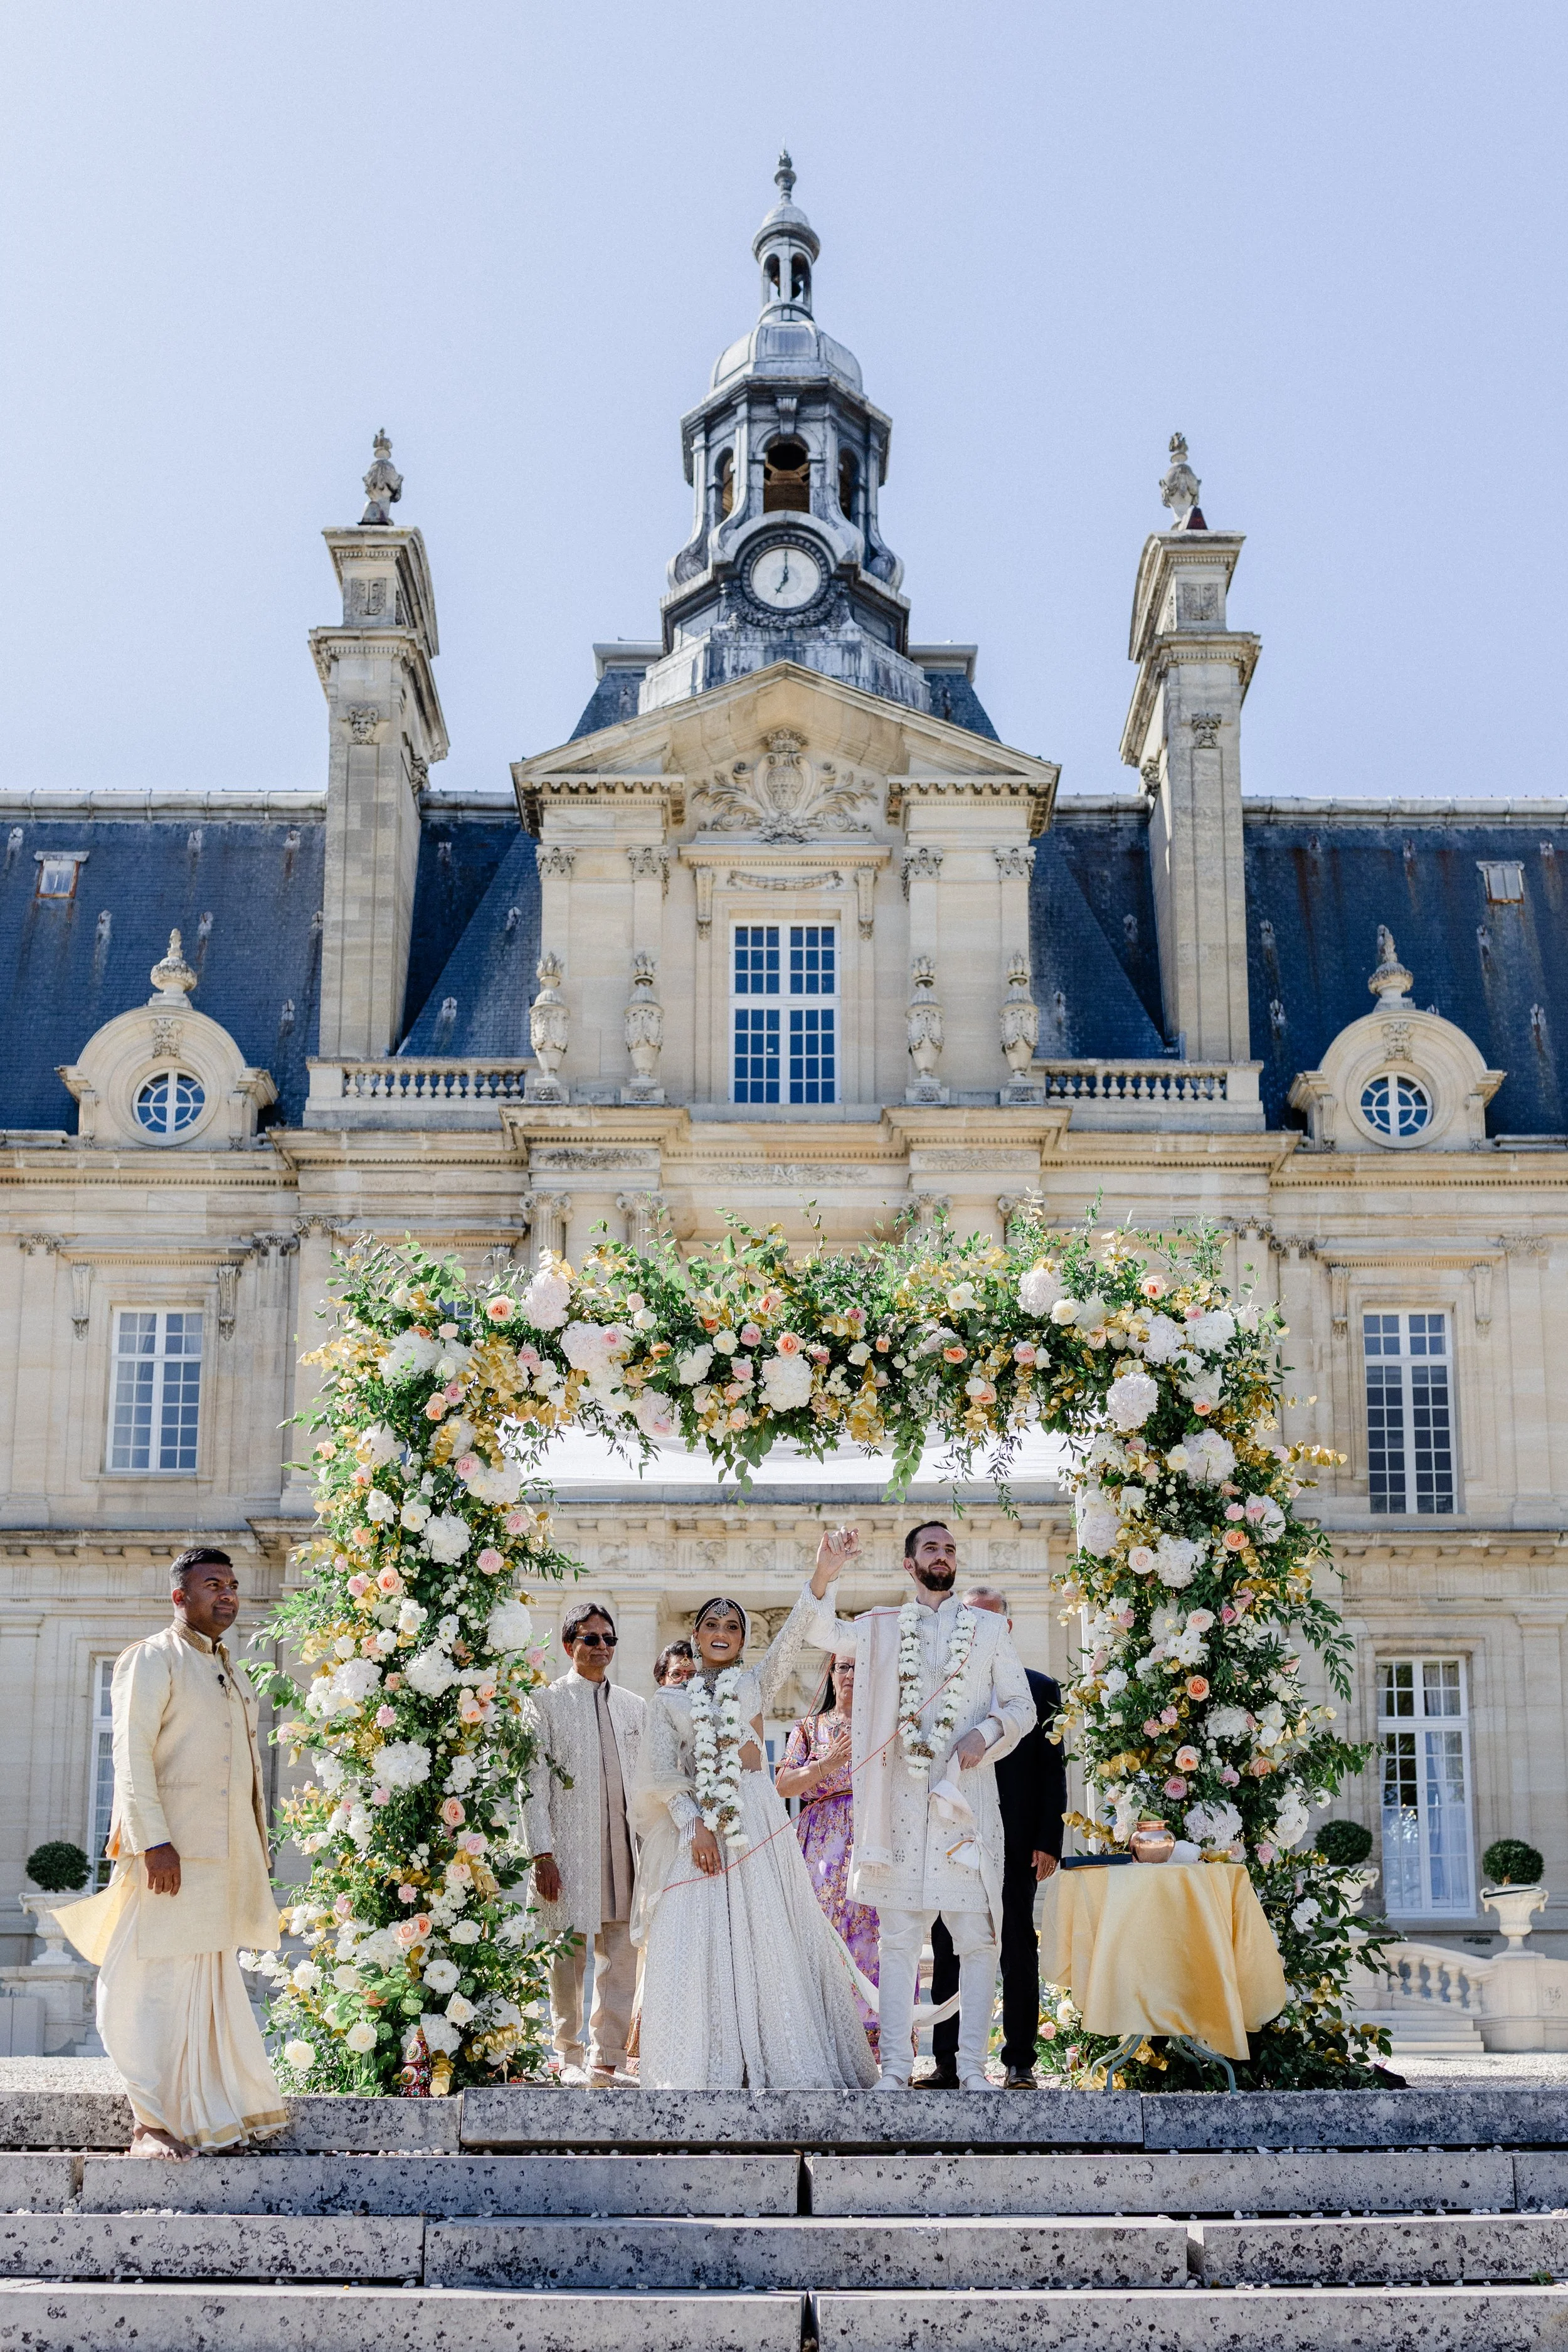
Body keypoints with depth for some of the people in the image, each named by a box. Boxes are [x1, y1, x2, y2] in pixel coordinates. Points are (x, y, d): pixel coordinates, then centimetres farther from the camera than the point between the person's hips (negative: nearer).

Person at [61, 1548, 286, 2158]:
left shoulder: (230, 1673, 20)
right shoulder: (153, 1661, -4)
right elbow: (132, 1755, -12)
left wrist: (257, 1851, 16)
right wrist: (153, 1842, -21)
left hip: (227, 1856, 8)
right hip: (172, 1852, -8)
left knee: (216, 1981, 11)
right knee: (159, 1981, -6)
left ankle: (217, 2112, 18)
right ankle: (152, 2124, -2)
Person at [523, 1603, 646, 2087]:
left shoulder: (634, 1707, 17)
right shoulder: (546, 1703, 3)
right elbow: (534, 1784, -3)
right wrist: (542, 1853, -11)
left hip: (624, 1847, 4)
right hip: (569, 1849, -4)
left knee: (621, 1956, 2)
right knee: (568, 1954, 1)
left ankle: (608, 2055, 10)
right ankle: (570, 2057, 12)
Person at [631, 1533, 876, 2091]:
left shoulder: (755, 1684, 13)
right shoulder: (668, 1701, 13)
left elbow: (790, 1642, -4)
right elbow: (659, 1773, 4)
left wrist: (820, 1580, -21)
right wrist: (694, 1824, -12)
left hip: (756, 1821, 0)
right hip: (693, 1829, 0)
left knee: (765, 1937, -4)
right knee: (693, 1946, -5)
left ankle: (773, 2062, -1)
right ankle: (706, 2068, -2)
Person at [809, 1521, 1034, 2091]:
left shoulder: (988, 1629, 12)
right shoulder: (880, 1628, 14)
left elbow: (1022, 1704, 11)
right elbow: (819, 1631, 17)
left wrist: (988, 1732, -9)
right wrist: (826, 1575, 1)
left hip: (967, 1795, -1)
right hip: (901, 1799, 1)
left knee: (977, 1937, -3)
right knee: (897, 1939, 0)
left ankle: (972, 2067, 2)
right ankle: (895, 2067, 3)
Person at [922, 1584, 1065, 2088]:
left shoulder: (1039, 1689, 6)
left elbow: (1053, 1771, 3)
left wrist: (1049, 1841, -5)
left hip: (1014, 1843, -1)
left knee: (1018, 1952, 4)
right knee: (948, 1952, 4)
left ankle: (1019, 2062, 10)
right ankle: (948, 2061, 9)